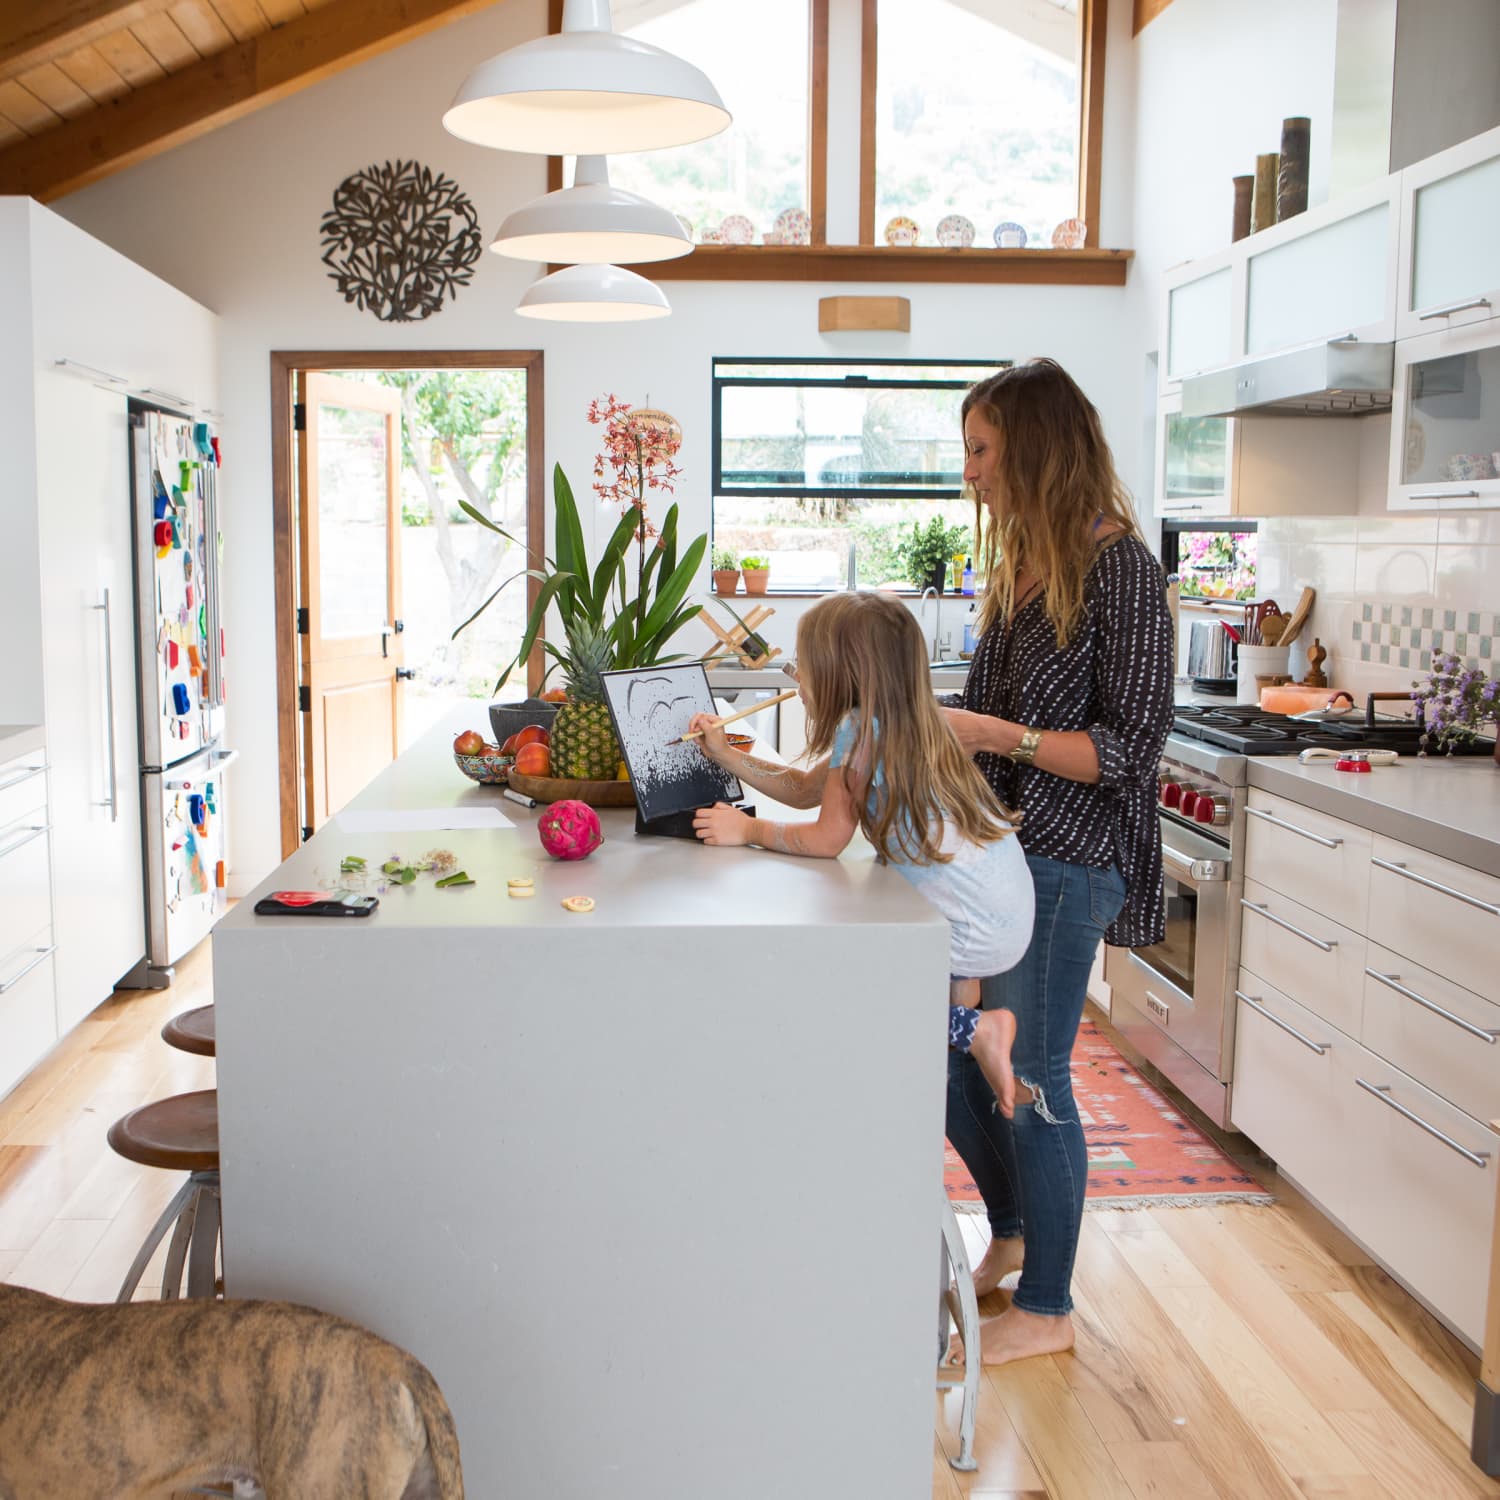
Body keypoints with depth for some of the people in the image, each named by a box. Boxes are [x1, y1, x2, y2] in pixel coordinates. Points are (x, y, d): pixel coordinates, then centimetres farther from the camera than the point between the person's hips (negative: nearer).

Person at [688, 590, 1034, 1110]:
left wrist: (748, 829, -1)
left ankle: (968, 1029, 1)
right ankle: (962, 1002, 21)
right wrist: (724, 753, 18)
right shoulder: (895, 723, 11)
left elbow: (827, 840, -14)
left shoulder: (860, 727, -17)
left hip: (976, 931, -9)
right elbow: (803, 788, 20)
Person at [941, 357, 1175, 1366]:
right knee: (948, 1058, 14)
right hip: (989, 845, 8)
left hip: (1064, 862, -8)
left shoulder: (1120, 572, -14)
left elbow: (1131, 746, -16)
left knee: (1028, 1081, 2)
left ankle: (1047, 1307, 22)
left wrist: (998, 736, -21)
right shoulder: (1021, 563, 11)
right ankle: (1012, 1235, 39)